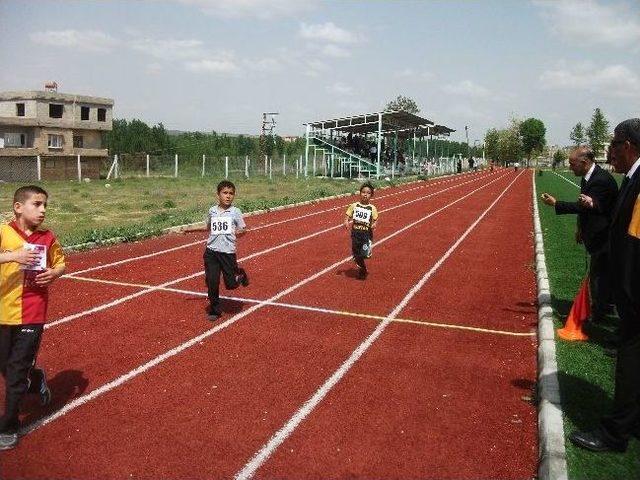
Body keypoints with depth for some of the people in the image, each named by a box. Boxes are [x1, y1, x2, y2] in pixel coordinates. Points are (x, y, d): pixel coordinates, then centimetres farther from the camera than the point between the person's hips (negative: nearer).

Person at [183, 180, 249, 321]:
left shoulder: (236, 212, -1)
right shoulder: (212, 211, 8)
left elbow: (242, 230, 5)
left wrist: (238, 233, -15)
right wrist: (193, 229, 21)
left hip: (228, 252, -2)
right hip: (211, 251, 3)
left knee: (231, 284, -1)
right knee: (212, 281, -2)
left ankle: (240, 275, 34)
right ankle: (214, 310, 16)